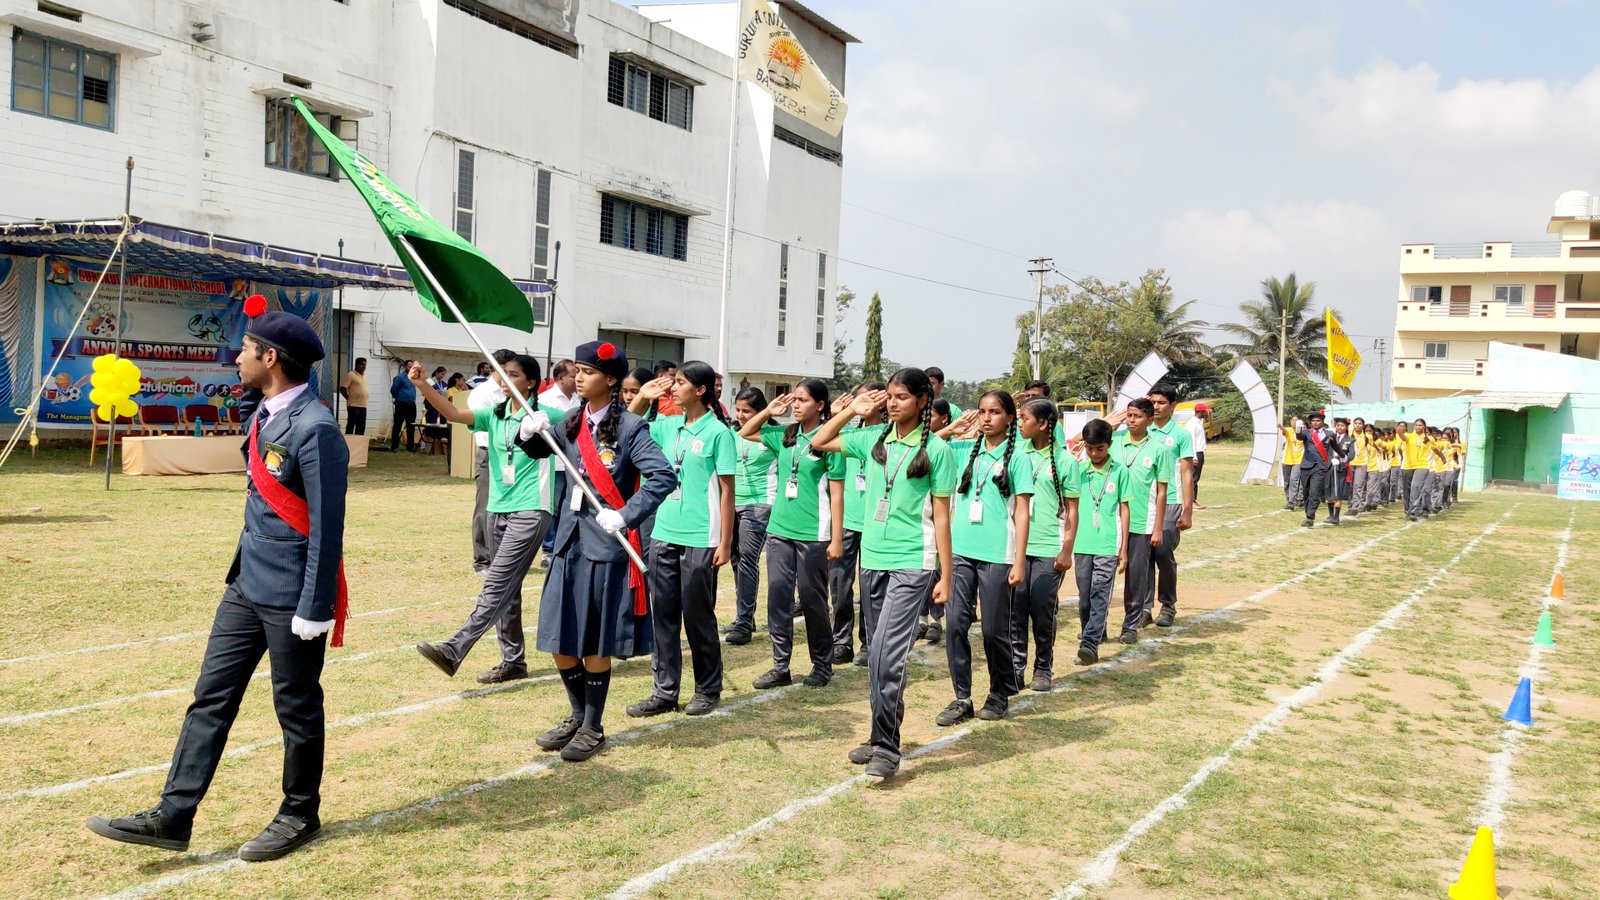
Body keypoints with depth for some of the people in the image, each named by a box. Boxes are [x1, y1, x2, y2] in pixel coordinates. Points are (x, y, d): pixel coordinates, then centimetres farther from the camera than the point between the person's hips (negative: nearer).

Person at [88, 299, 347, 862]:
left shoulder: (315, 430, -20)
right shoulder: (262, 416, 10)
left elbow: (327, 528, -20)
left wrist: (314, 610, -19)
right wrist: (244, 569, 22)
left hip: (291, 596, -9)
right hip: (247, 584, 9)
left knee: (297, 708, 7)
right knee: (211, 697, 10)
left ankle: (300, 815, 25)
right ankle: (172, 817, 18)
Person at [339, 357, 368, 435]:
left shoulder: (365, 376, 15)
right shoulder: (351, 375, -8)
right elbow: (342, 389, -9)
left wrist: (364, 400, 13)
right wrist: (350, 399, -2)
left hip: (363, 406, 7)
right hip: (353, 405, -7)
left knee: (361, 427, 9)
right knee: (351, 426, -3)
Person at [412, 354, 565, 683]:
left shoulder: (546, 415, -4)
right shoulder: (494, 416, 8)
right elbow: (454, 413, -4)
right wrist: (423, 385, -19)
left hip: (530, 511, -7)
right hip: (498, 509, 7)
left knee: (497, 584, -14)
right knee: (506, 588, 12)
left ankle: (454, 650, -20)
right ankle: (513, 661, 21)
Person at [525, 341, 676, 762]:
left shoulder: (630, 427, -11)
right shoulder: (573, 423, 8)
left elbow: (664, 477, -19)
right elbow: (538, 451, 24)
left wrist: (625, 516, -20)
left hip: (607, 545, -6)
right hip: (570, 540, 6)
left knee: (595, 643, 4)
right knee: (560, 639, 10)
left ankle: (593, 728, 21)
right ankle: (578, 715, 31)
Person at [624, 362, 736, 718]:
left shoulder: (718, 433, -7)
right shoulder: (668, 426, 8)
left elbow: (727, 491, -7)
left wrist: (725, 542, -10)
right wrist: (641, 399, 5)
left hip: (700, 539, -6)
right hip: (664, 534, 6)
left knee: (698, 615, 4)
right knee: (662, 614, 8)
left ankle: (708, 689, 20)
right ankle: (664, 692, 16)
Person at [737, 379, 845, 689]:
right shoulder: (785, 435, 7)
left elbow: (836, 494, -8)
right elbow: (745, 433, 20)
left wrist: (836, 539, -11)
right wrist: (769, 411, 5)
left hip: (813, 534, -5)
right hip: (779, 529, 5)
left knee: (812, 598, 5)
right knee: (778, 595, 5)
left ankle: (822, 665, 20)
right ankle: (780, 665, 14)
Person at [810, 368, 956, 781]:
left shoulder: (936, 449, -5)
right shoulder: (874, 439, 7)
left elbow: (940, 516, -4)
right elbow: (819, 442, 15)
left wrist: (945, 577, -5)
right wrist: (852, 410, 5)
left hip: (912, 564, -5)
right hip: (872, 560, 5)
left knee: (886, 654, -14)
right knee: (881, 654, 13)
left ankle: (886, 746, -6)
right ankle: (883, 736, 24)